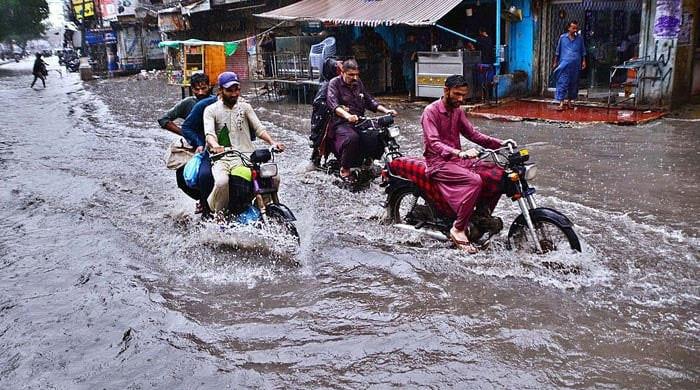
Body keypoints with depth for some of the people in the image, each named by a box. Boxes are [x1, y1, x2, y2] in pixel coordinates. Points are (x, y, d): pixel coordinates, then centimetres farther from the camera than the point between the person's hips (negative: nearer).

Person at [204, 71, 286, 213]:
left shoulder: (245, 107, 16)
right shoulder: (211, 110, 7)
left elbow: (258, 128, 8)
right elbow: (209, 133, -9)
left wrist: (272, 142, -12)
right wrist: (215, 146, -33)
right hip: (222, 158, -2)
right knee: (222, 182, -34)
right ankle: (216, 213, -8)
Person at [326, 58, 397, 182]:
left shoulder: (358, 83, 20)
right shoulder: (334, 83, -1)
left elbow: (369, 101, 22)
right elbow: (333, 104, -18)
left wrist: (385, 110, 6)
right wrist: (347, 115, -37)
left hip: (360, 122, 6)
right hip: (341, 123, -6)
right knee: (352, 137, -38)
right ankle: (344, 170, -19)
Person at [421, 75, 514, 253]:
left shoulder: (457, 111, 13)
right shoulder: (431, 111, -12)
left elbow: (473, 134, 13)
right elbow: (434, 143, -24)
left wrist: (499, 143, -2)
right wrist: (460, 153, -39)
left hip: (458, 159, 8)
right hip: (438, 163, -8)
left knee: (498, 174, -10)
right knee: (474, 181, -32)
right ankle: (458, 230, -22)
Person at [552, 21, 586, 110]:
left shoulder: (580, 38, 7)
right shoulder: (562, 37, 3)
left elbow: (583, 51, 13)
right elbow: (557, 51, 10)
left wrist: (583, 61, 5)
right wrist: (555, 62, 11)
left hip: (576, 65, 2)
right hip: (564, 64, -2)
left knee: (573, 83, 8)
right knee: (562, 83, -10)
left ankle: (570, 101, 20)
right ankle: (561, 103, -12)